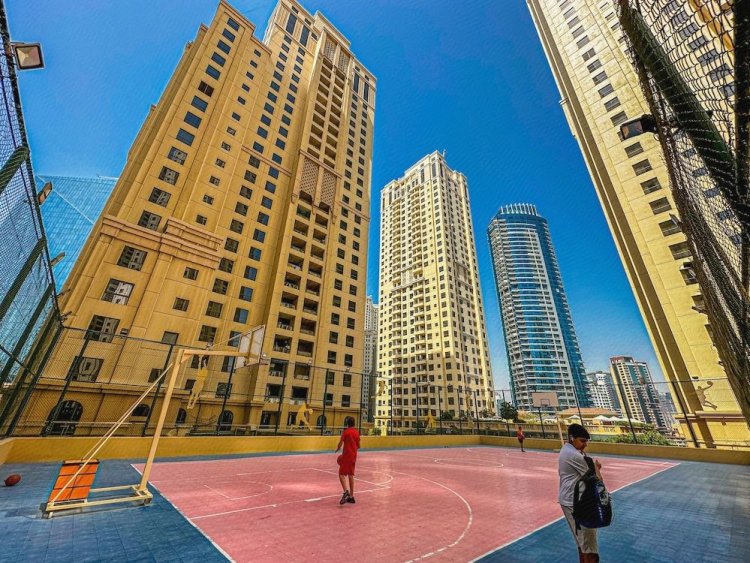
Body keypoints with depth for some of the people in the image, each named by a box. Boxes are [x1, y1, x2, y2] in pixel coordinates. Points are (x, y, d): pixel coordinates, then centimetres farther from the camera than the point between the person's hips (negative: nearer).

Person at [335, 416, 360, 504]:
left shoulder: (345, 431, -10)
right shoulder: (356, 432, 8)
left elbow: (340, 443, -14)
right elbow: (358, 446, 13)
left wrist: (337, 450, 6)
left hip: (346, 455, -6)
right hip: (353, 456, 7)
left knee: (341, 474, -3)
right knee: (350, 475, 14)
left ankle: (346, 491, -23)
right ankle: (351, 496, 18)